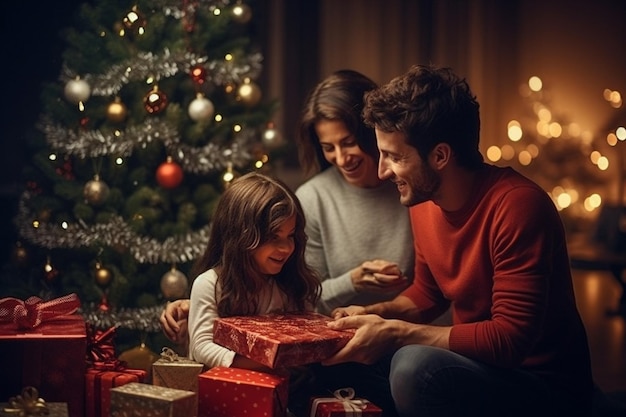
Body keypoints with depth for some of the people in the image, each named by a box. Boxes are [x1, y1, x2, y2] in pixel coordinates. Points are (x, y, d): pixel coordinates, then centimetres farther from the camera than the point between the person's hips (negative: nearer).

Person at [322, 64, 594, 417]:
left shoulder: (517, 206, -23)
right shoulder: (423, 202, 1)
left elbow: (510, 338, -26)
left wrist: (395, 333, -25)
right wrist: (377, 314, -2)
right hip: (478, 368, 8)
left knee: (416, 366, -32)